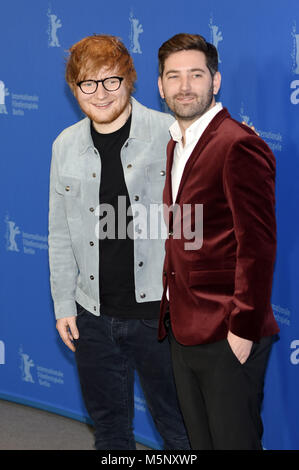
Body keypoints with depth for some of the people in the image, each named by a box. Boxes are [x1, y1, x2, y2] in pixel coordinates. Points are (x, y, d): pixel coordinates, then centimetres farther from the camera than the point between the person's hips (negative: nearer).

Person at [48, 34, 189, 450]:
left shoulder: (171, 135, -7)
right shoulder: (66, 146, 5)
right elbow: (61, 233, 11)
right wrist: (64, 304, 8)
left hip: (159, 309, -4)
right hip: (93, 315, 4)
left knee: (179, 426, 7)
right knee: (109, 424, 17)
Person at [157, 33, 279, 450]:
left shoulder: (239, 145, -15)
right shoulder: (177, 144, 14)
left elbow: (257, 245, -19)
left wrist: (244, 329, -19)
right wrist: (171, 312, 9)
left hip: (227, 336, -9)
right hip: (184, 330, 9)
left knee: (234, 441, 2)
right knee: (200, 441, 18)